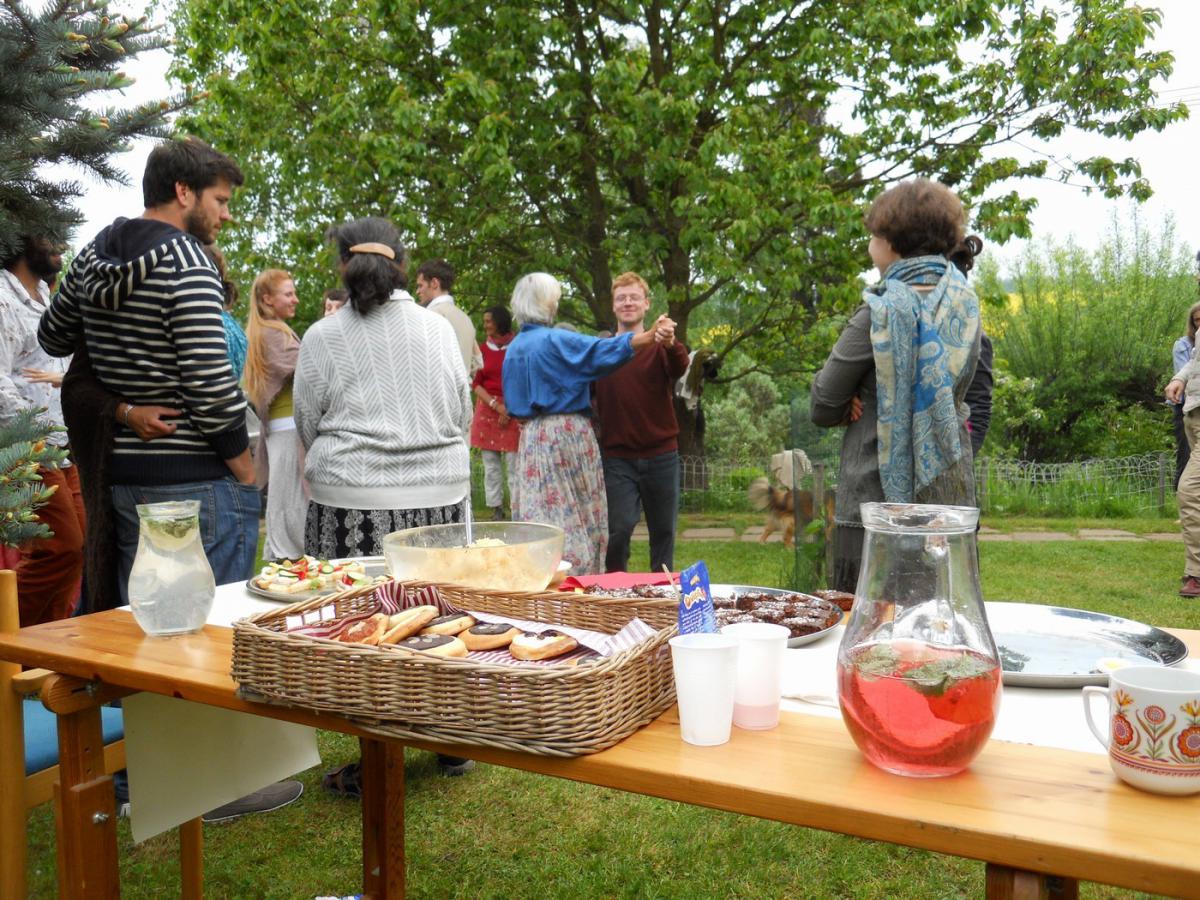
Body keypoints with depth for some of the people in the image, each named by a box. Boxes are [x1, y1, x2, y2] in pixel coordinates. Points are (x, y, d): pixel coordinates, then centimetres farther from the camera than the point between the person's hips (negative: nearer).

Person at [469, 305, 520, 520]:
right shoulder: (482, 349, 7)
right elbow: (475, 383, 4)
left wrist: (510, 408, -8)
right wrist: (496, 405, -10)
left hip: (514, 412, -3)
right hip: (487, 409, 3)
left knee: (514, 465, -6)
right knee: (491, 466, 5)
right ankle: (496, 512, 11)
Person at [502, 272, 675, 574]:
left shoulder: (513, 348, 10)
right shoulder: (556, 340, -12)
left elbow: (512, 402, 16)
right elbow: (606, 351, -25)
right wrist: (652, 335, -33)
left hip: (531, 437, 6)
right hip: (568, 433, -6)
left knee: (540, 514, 9)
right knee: (578, 516, 4)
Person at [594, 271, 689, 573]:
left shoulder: (659, 347, -1)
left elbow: (680, 369, -22)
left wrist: (671, 344, -45)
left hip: (661, 454, 1)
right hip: (617, 457, 0)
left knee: (663, 531, 10)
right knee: (618, 529, -8)